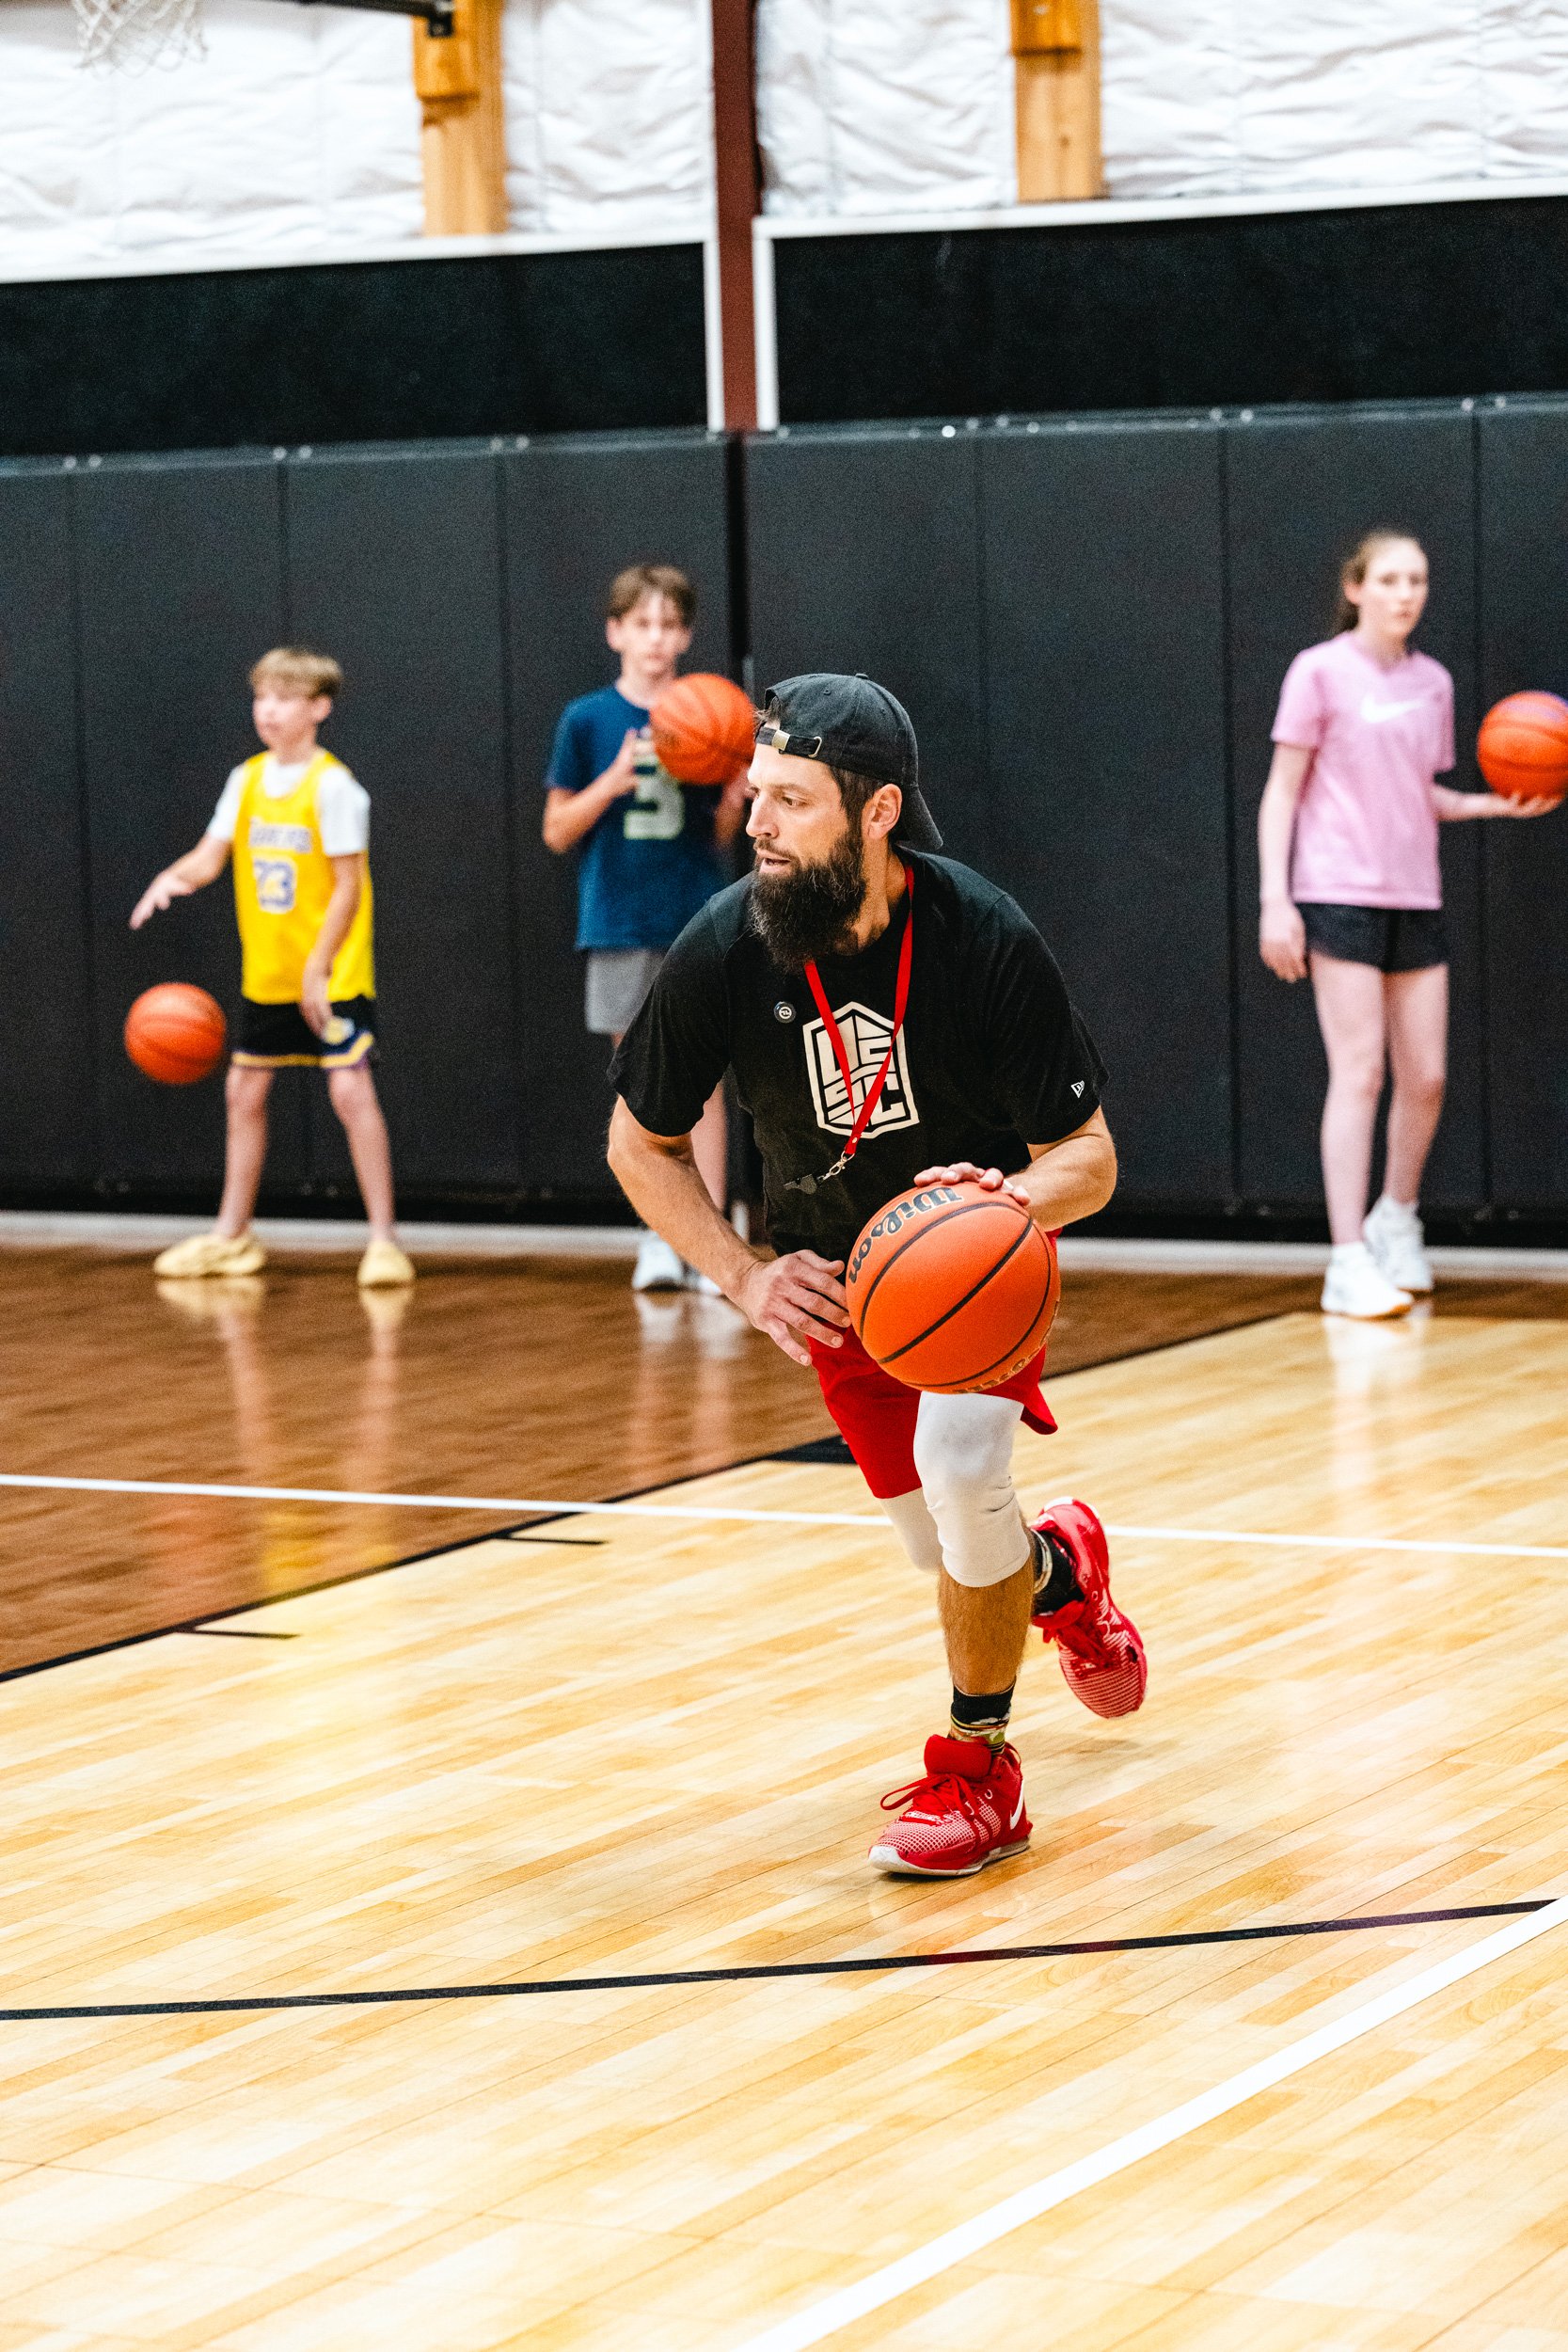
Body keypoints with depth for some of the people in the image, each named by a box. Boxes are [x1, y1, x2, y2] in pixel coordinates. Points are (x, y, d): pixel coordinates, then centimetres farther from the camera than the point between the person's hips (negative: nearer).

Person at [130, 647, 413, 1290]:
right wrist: (174, 877, -22)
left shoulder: (333, 785, -12)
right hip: (265, 973, 7)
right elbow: (212, 853, 1)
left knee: (350, 1089, -15)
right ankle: (232, 1236, 25)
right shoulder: (247, 779, 6)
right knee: (244, 1090, 12)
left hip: (333, 975, -7)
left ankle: (383, 1238, -9)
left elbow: (348, 884, -14)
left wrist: (318, 969, -18)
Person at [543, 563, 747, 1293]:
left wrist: (735, 800, -10)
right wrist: (615, 780, -13)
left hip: (696, 923, 1)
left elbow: (717, 837, 11)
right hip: (621, 925, -1)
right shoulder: (589, 720, 1)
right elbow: (557, 831, 2)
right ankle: (657, 1238, 11)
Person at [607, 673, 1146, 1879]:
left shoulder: (985, 940, -28)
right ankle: (1060, 1567, 48)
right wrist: (745, 1275, -19)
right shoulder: (725, 950, -23)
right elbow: (642, 1145, -6)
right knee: (946, 1548, 9)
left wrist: (1017, 1199, -42)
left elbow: (1091, 1156, -19)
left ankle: (977, 1765, -6)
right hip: (837, 1269, 3)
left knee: (958, 1467, -27)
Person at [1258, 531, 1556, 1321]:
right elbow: (1283, 791, -3)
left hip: (1416, 899, 6)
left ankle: (1397, 1218, 30)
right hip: (1341, 896, -6)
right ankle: (1349, 1264, -9)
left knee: (1427, 1076, 5)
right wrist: (1275, 900, -10)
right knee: (1359, 1074, -11)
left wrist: (1494, 804, 3)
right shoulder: (1320, 671, -3)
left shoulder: (1432, 682, 13)